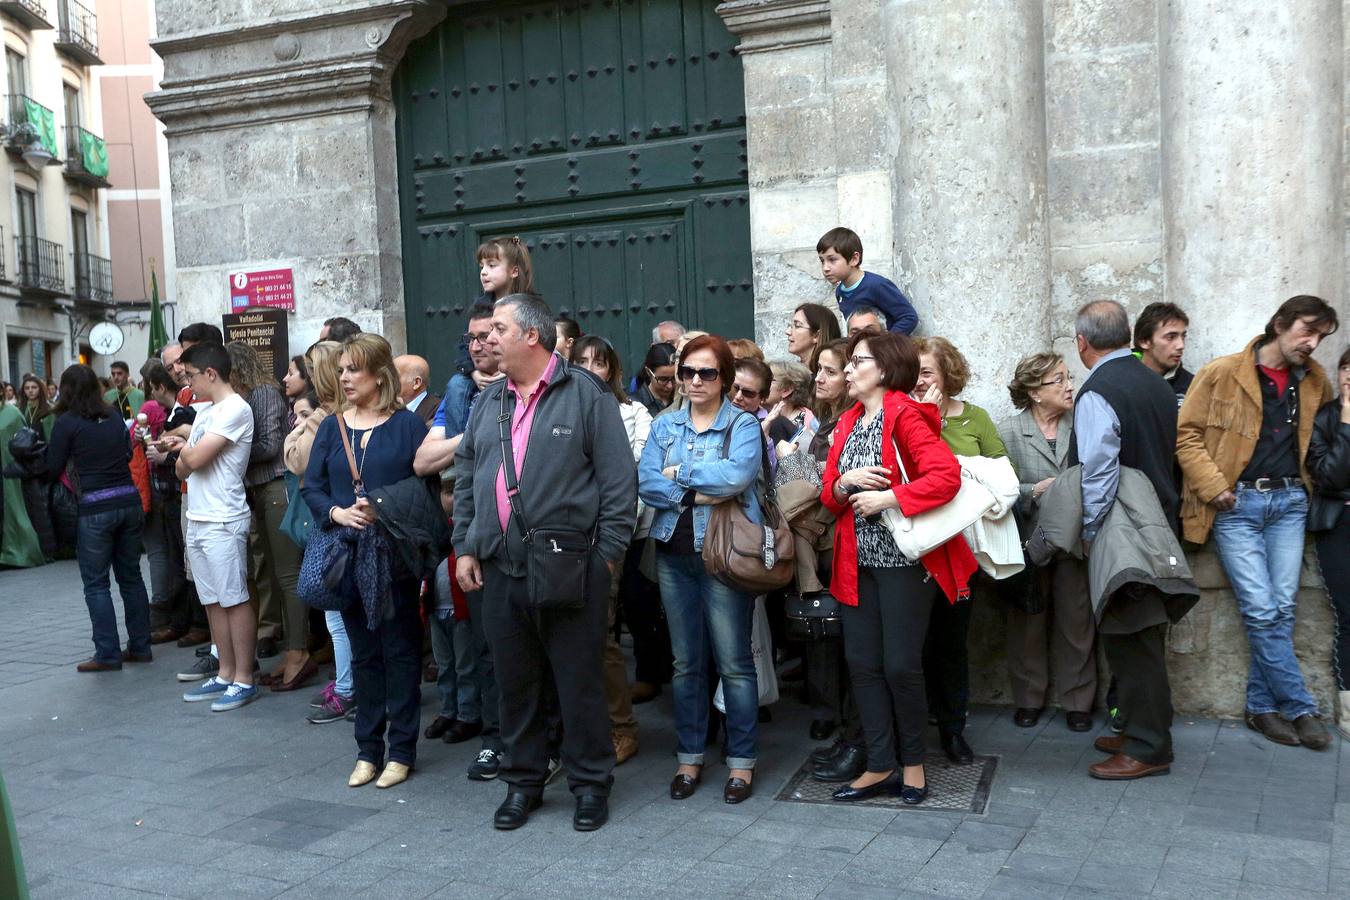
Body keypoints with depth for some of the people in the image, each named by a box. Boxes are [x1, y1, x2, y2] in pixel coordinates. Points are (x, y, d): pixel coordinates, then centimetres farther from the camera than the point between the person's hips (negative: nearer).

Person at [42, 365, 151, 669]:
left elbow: (53, 470, -1)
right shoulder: (113, 416, 8)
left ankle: (107, 655, 4)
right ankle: (140, 646, 18)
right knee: (131, 576, 14)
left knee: (96, 584, 5)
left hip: (95, 508, -5)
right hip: (130, 501, 5)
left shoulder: (66, 423, -6)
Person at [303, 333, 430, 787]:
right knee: (363, 653, 12)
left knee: (401, 651, 4)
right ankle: (368, 749, 22)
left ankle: (402, 751, 14)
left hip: (395, 555, -4)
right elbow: (311, 487, 7)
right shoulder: (331, 427, 9)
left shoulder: (407, 424, -3)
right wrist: (337, 513, -11)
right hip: (348, 557, 4)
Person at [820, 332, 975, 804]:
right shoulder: (847, 422, 13)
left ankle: (912, 763, 18)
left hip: (903, 557, -7)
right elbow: (829, 495, 13)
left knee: (901, 665, -2)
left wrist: (887, 497, -22)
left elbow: (946, 476, -21)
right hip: (859, 560, 7)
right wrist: (843, 483, -9)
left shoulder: (905, 415, -9)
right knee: (862, 663, 6)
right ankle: (881, 766, 16)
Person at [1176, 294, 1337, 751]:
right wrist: (1214, 486, -12)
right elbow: (1187, 435, -3)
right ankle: (1301, 708, 5)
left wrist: (1305, 486, 10)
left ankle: (1262, 706, 14)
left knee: (1281, 610, 3)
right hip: (1237, 504, -4)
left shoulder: (1314, 381, 11)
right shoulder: (1221, 374, -4)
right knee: (1261, 611, -7)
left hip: (1289, 501, 5)